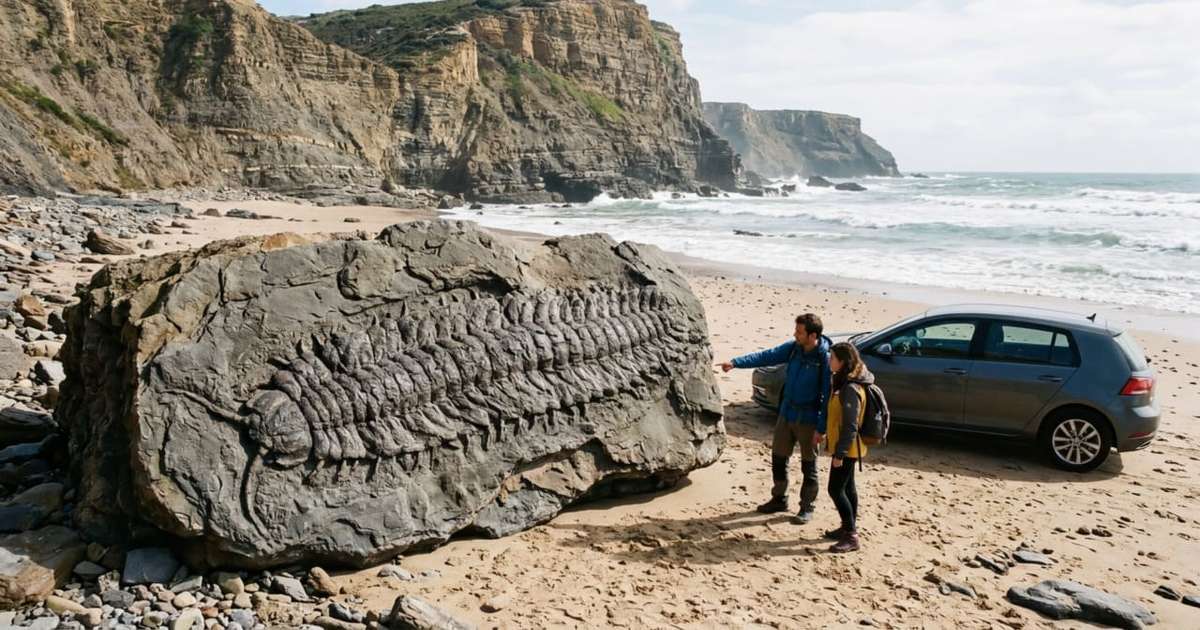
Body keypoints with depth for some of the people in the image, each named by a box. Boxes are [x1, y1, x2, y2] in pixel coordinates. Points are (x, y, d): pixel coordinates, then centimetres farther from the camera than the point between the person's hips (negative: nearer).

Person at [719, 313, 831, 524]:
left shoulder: (825, 358, -20)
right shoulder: (793, 348, -2)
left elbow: (828, 396, -17)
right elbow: (766, 356, -2)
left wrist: (822, 428, -17)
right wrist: (736, 362, -14)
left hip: (808, 419, -6)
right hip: (787, 413, 6)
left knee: (808, 465, 7)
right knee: (778, 458, 15)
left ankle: (807, 508, 22)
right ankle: (779, 499, 32)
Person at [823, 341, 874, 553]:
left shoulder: (850, 389, -24)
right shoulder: (844, 382, 8)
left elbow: (850, 426, -24)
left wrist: (840, 453, -22)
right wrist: (836, 447, 21)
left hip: (846, 449, -10)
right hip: (844, 447, 10)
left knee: (835, 489, -6)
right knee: (847, 487, 18)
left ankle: (851, 537, 0)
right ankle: (849, 528, 29)